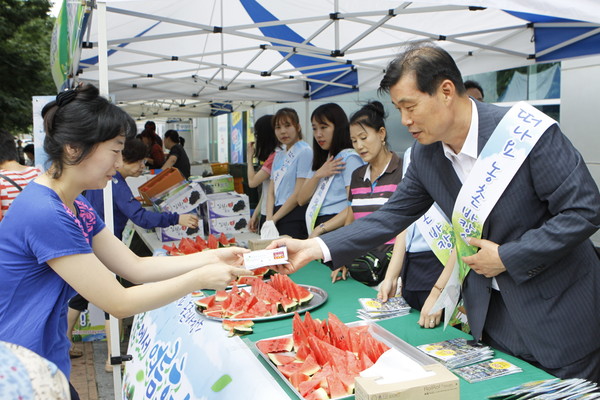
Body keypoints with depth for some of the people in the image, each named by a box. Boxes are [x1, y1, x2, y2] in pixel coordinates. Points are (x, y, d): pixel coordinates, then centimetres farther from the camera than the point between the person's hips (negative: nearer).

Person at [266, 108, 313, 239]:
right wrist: (269, 219, -3)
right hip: (277, 216, 7)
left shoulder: (304, 151, -7)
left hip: (295, 216, -7)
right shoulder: (279, 156, 17)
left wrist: (274, 218, -8)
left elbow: (299, 194, -13)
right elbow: (271, 192, 13)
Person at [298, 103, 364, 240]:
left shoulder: (350, 158, -6)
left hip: (336, 230, -6)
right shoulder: (321, 160, 20)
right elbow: (302, 200, 13)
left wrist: (320, 229, -16)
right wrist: (318, 175, -3)